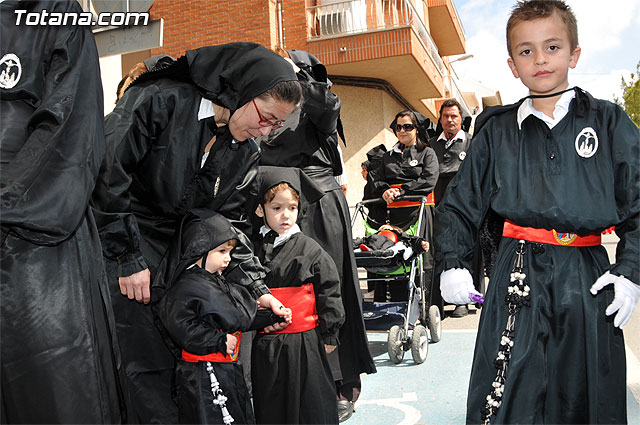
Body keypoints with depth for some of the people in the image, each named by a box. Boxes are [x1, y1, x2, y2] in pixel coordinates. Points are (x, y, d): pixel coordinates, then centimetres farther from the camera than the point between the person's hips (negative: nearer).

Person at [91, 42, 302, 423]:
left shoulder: (245, 155, 4)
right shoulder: (160, 101, -15)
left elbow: (232, 224, 5)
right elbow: (106, 173, -17)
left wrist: (257, 288, -6)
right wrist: (128, 256, -16)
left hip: (169, 257, 6)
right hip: (112, 245, -5)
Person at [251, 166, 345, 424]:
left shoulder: (310, 250, -5)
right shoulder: (253, 250, 2)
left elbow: (329, 292, -3)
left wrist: (328, 335, -2)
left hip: (304, 343, -3)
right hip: (264, 346, 3)